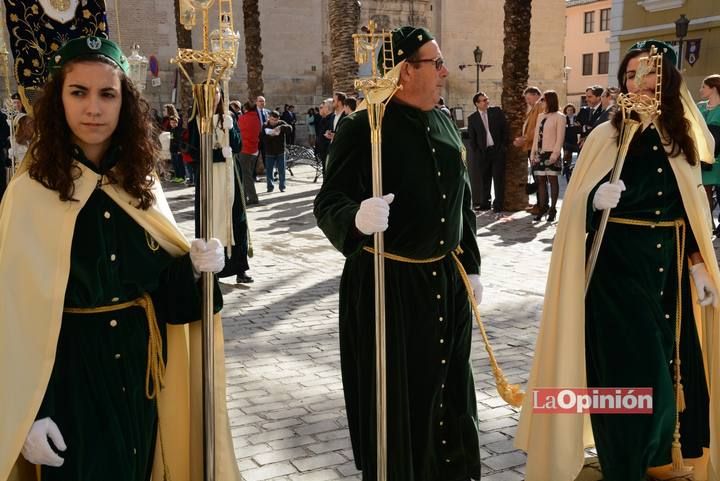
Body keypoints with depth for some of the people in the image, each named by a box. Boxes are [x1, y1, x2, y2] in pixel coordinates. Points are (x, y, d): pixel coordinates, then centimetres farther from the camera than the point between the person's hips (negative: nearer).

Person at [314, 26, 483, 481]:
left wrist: (472, 266, 15)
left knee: (446, 385, 16)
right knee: (394, 394, 5)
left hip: (446, 280, 6)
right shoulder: (363, 127, -13)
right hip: (386, 284, -6)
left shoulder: (445, 122, 8)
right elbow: (328, 201, -16)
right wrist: (357, 219, -38)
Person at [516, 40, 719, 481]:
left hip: (670, 265, 4)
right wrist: (598, 200, -27)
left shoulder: (684, 136, 8)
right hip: (617, 264, -4)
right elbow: (578, 205, -6)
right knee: (626, 367, -1)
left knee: (668, 365, 12)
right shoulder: (607, 134, -4)